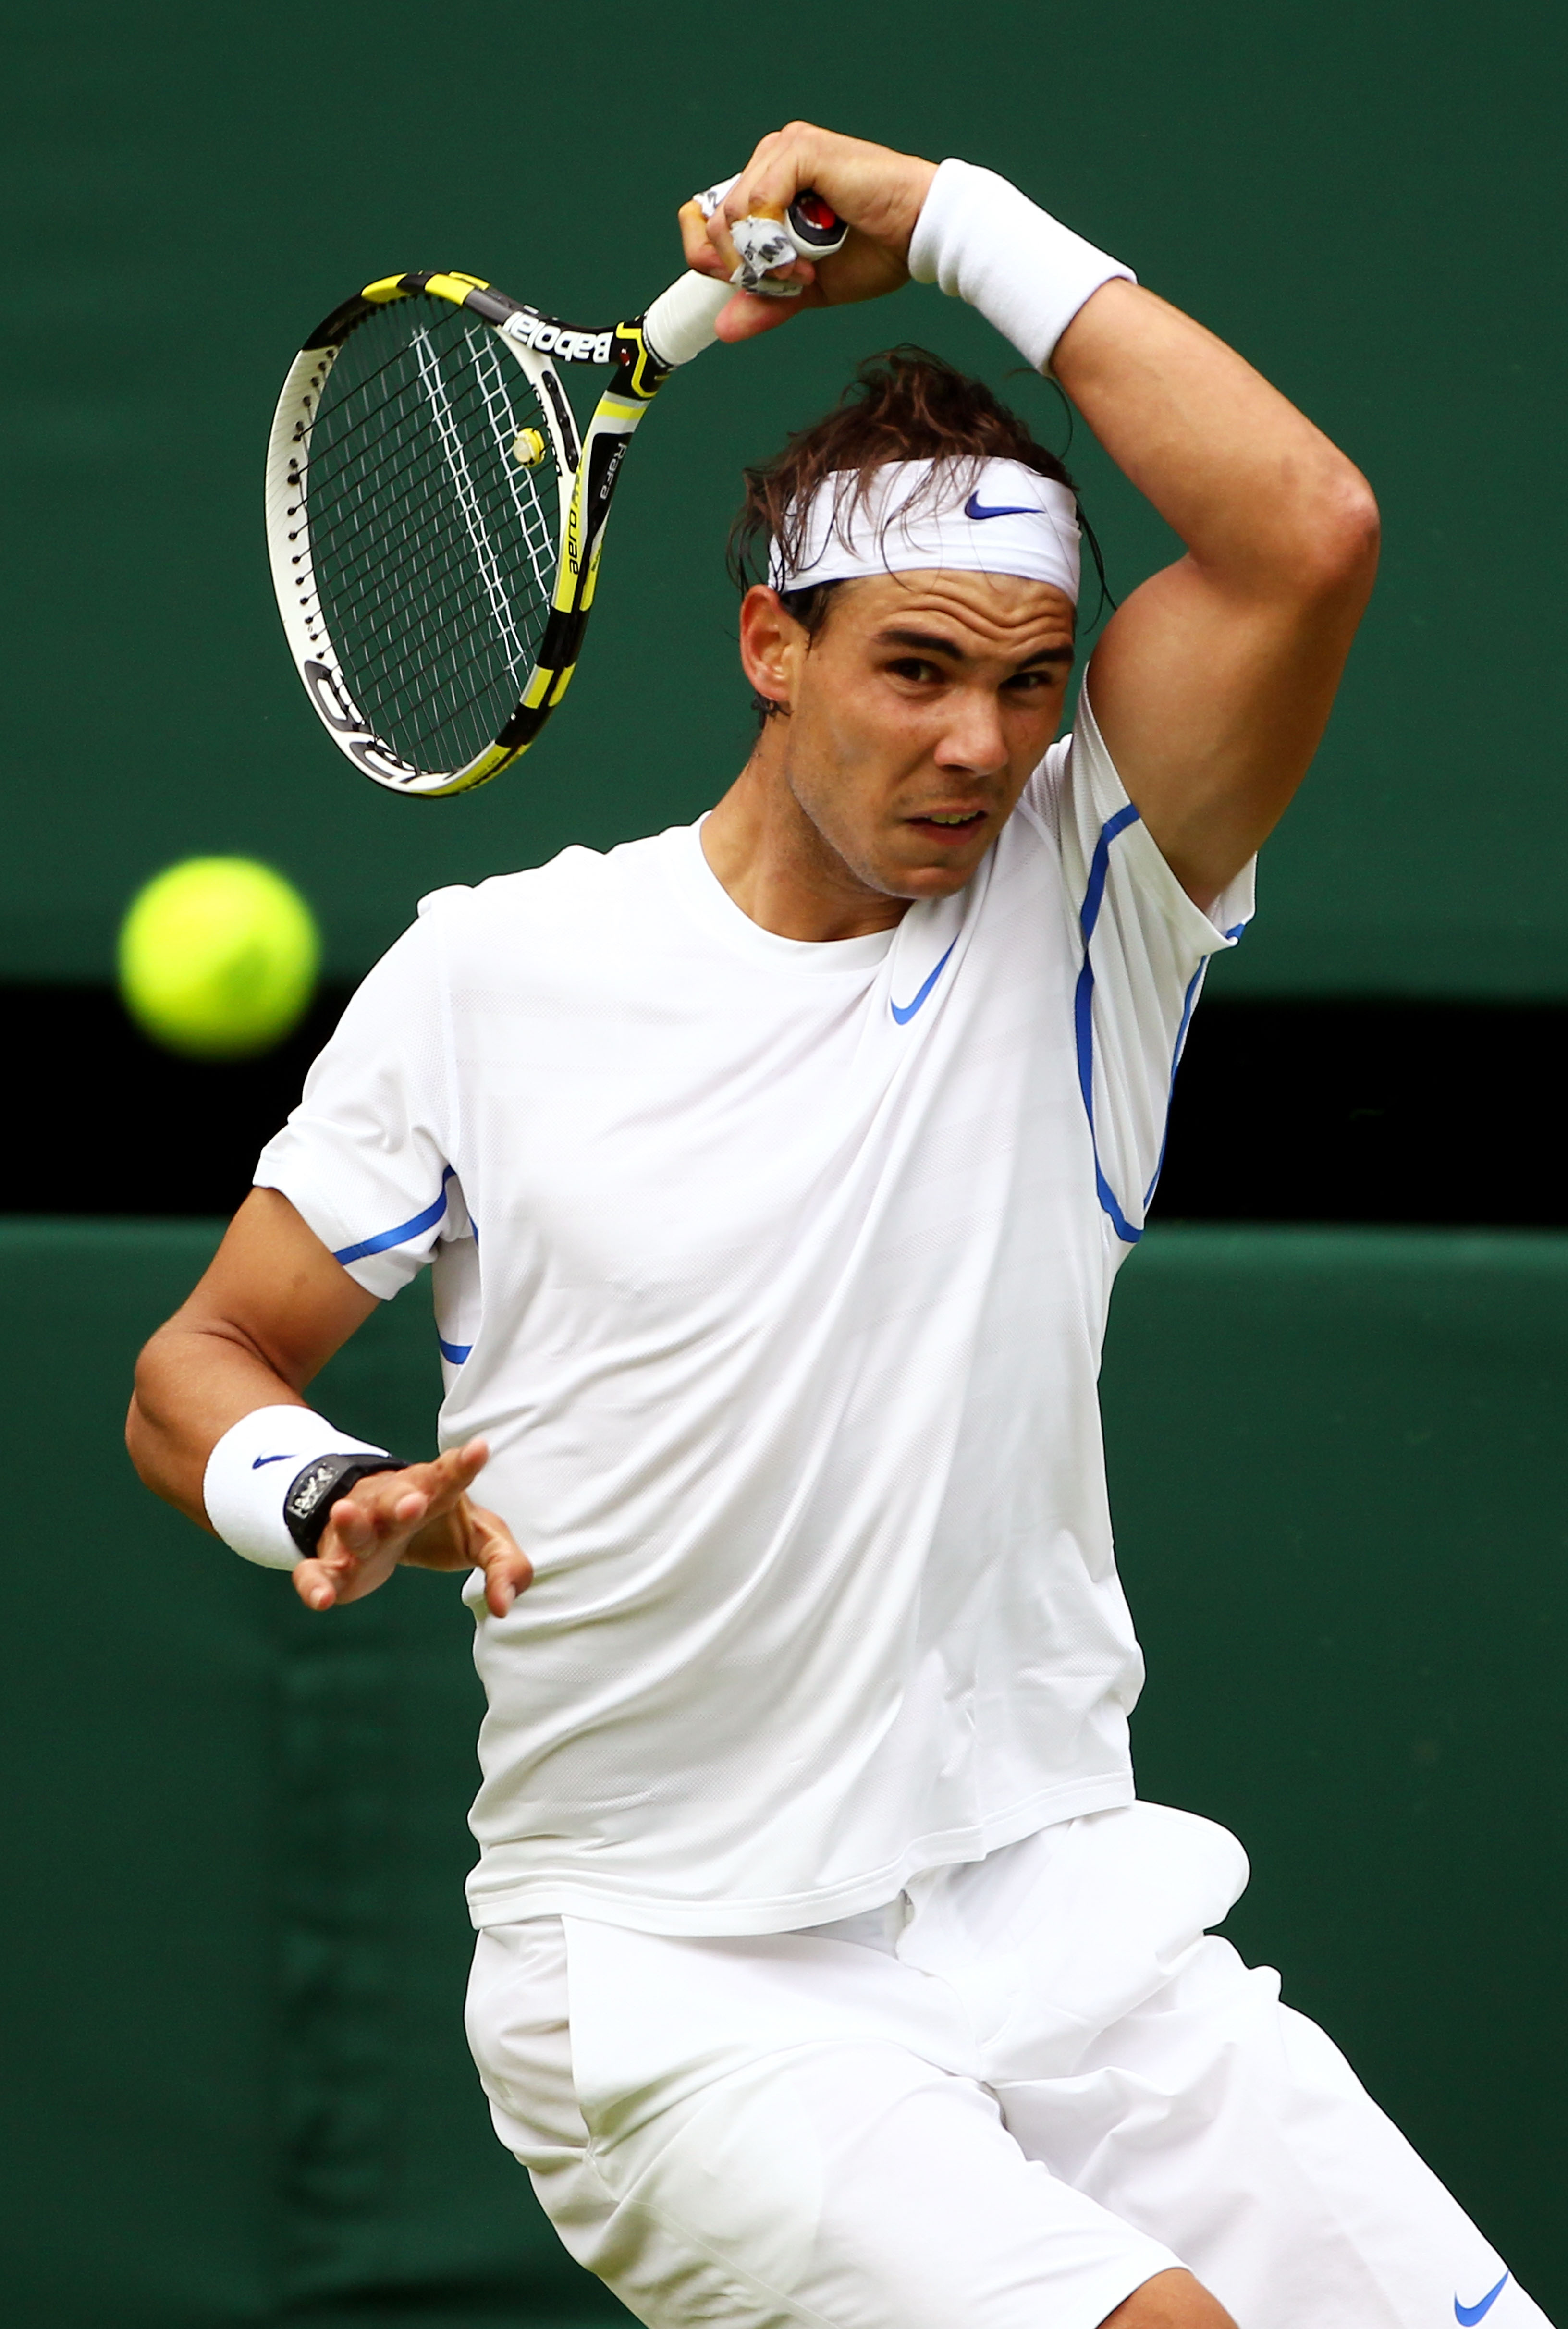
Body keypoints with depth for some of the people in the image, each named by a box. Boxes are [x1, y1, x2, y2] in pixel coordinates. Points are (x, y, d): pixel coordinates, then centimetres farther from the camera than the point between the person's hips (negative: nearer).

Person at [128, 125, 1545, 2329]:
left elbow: (1309, 532, -14)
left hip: (1072, 1920, 3)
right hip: (665, 1969, -3)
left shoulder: (1078, 907, 1)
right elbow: (199, 1371, 8)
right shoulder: (493, 971, 0)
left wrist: (953, 219, -10)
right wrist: (332, 1500, -15)